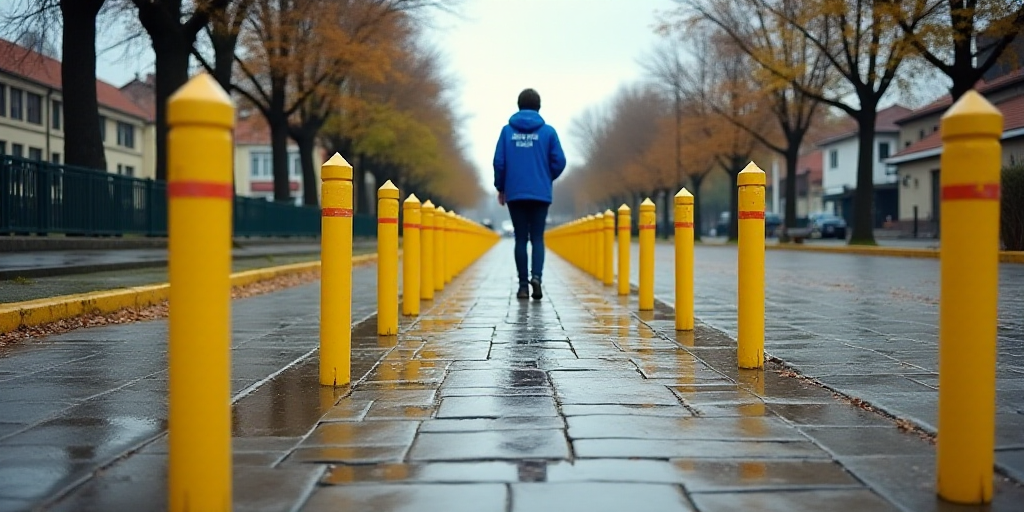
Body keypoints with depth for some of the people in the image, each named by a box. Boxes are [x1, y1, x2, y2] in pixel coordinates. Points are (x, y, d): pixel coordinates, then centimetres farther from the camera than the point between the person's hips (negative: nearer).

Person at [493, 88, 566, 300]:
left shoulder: (507, 130, 2)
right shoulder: (548, 131, 0)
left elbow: (499, 162, -3)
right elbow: (559, 162, -4)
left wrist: (500, 188, 10)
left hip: (514, 194, 1)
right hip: (541, 194, -1)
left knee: (521, 239, 8)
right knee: (537, 238, 6)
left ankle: (523, 285, 7)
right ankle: (536, 275, -15)